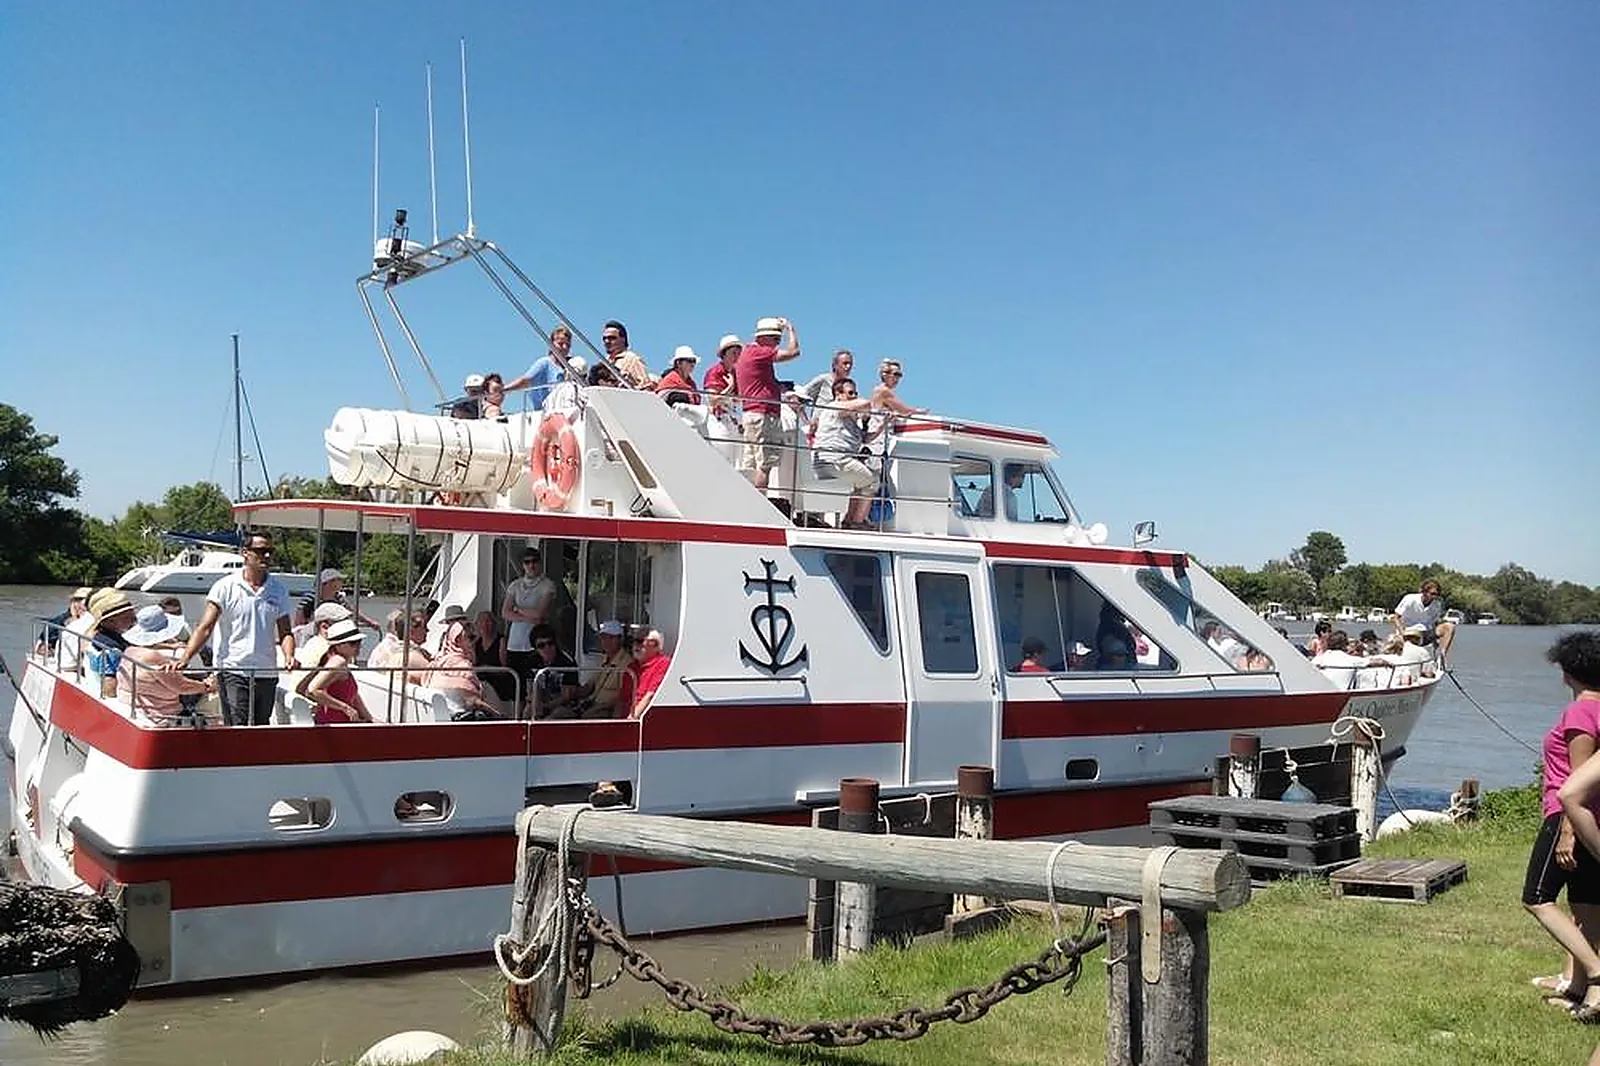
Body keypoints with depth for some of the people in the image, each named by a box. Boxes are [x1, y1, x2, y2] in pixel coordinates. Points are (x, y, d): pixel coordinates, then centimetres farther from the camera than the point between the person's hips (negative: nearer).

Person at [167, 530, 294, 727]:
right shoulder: (226, 587, -1)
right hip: (232, 671, -4)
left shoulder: (279, 591, 9)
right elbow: (205, 627, -6)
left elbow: (284, 633, 9)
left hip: (267, 673, 4)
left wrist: (289, 656, -12)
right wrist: (184, 657, -20)